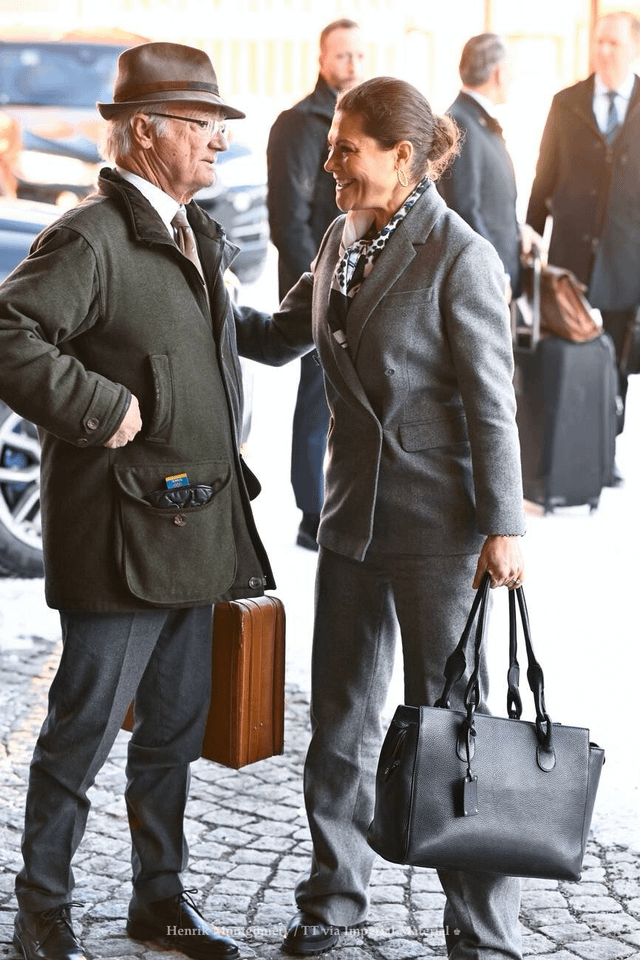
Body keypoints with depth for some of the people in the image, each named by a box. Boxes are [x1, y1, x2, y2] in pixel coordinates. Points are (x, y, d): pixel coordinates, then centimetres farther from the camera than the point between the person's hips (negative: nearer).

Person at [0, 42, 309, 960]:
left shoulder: (194, 233, 16)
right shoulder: (91, 238, -15)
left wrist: (301, 325, 17)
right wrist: (102, 409, -22)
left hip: (195, 530, 9)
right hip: (120, 531, -9)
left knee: (175, 727, 18)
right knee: (83, 730, 1)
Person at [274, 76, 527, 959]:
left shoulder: (460, 257, -15)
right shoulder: (342, 239, 7)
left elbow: (492, 403, -14)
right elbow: (285, 329, 25)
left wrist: (503, 526, -15)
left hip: (437, 522, -7)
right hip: (354, 513, 7)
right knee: (341, 718, 15)